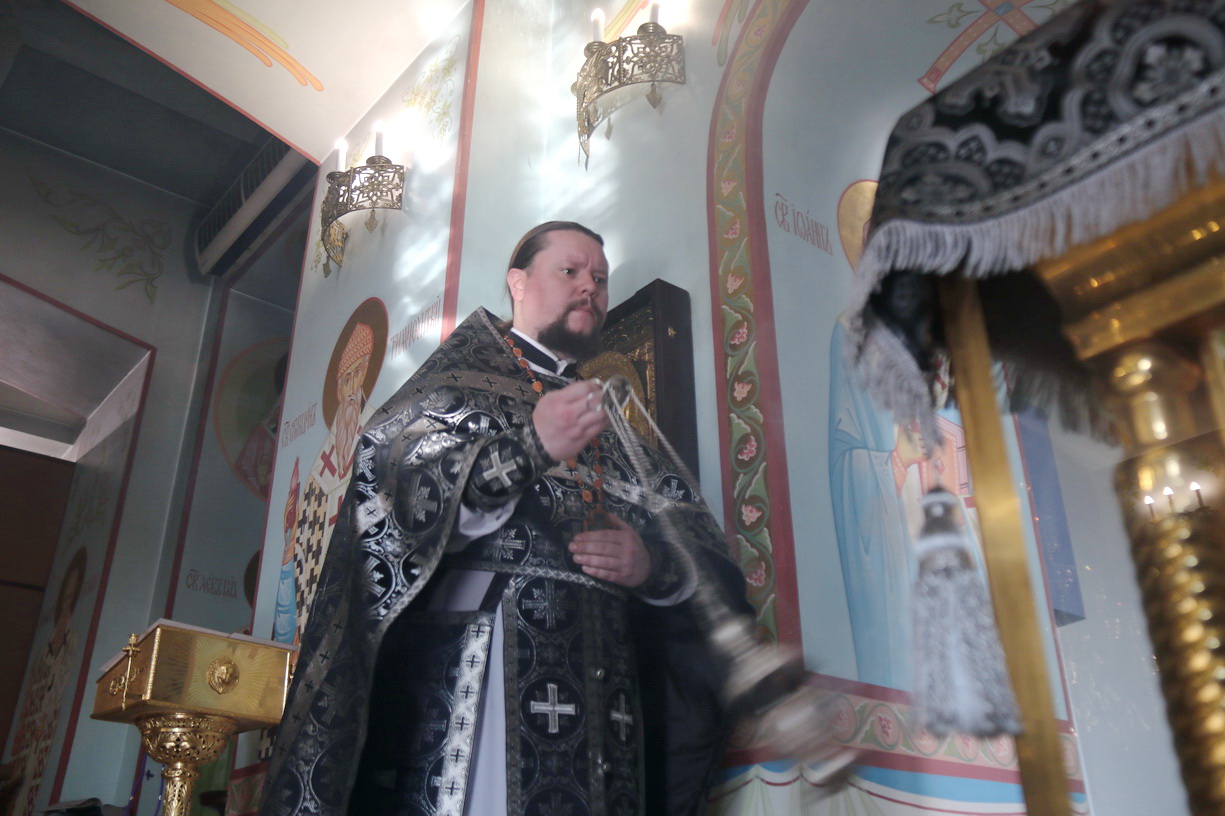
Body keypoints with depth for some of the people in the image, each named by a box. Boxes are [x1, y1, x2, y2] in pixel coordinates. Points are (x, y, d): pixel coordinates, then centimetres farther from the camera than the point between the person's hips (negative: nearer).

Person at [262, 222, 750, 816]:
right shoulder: (463, 375, 11)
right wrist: (525, 446, -16)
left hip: (603, 680, 4)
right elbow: (380, 488, -7)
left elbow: (707, 554, 15)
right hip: (468, 673, -4)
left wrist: (653, 563, -7)